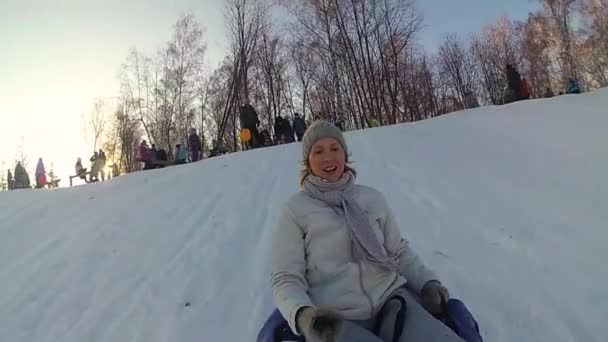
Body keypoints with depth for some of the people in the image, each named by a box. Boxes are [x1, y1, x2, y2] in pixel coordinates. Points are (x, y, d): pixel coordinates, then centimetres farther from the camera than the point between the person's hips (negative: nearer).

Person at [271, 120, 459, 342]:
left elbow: (399, 251, 18)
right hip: (336, 319, -3)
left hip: (391, 300, 4)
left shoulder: (373, 198, 13)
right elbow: (286, 279, 0)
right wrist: (303, 316, -20)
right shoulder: (294, 210, 3)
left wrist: (428, 282, 0)